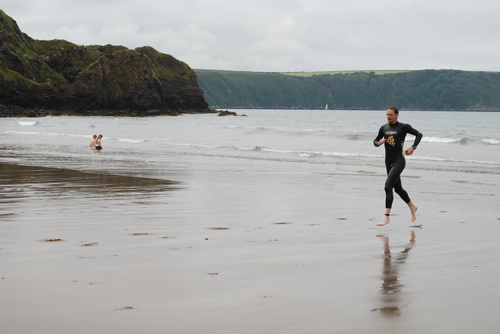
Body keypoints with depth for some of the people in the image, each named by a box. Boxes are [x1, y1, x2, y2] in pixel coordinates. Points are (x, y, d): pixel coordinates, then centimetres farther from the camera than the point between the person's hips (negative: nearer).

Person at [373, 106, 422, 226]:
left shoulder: (403, 127, -6)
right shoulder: (384, 128, 8)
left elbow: (419, 134, 4)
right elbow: (375, 141, 18)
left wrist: (413, 147, -8)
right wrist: (379, 142, -6)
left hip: (398, 161, -7)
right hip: (388, 162, 7)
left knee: (388, 187, -19)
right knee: (398, 188, 18)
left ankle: (386, 216, -18)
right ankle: (412, 207, 43)